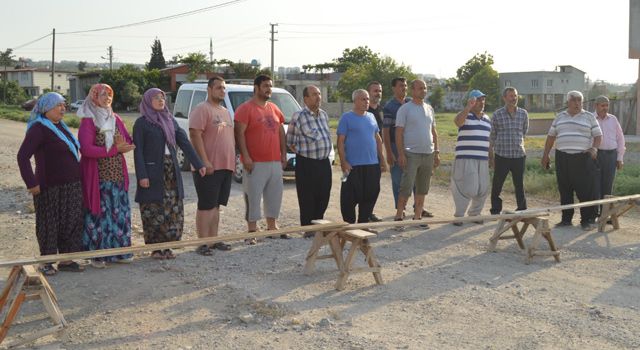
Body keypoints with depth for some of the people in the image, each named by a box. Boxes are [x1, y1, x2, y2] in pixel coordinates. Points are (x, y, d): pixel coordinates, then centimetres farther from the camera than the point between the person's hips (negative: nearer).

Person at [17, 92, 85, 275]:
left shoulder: (60, 126, 13)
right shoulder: (38, 129, -12)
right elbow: (23, 156, -19)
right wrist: (32, 183, -21)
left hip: (71, 186, 8)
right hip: (50, 188, -8)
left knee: (71, 222, 10)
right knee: (49, 224, 3)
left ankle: (66, 260, 21)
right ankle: (46, 262, 16)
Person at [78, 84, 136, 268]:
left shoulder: (115, 119, 12)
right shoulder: (88, 121, -7)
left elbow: (129, 142, 12)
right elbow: (86, 149, -18)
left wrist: (122, 146, -12)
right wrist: (114, 149, -17)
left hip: (118, 174, 6)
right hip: (97, 176, -6)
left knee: (119, 212, 7)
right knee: (99, 213, -2)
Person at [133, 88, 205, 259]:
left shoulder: (170, 120, 13)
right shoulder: (142, 123, -3)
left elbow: (184, 142, 8)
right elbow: (138, 151, -7)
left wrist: (199, 164, 2)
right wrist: (142, 175, -15)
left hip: (171, 171, 5)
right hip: (153, 172, -5)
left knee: (174, 211, 5)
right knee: (154, 212, -1)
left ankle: (167, 246, 15)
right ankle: (154, 249, 10)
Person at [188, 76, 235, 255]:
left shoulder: (225, 112, 18)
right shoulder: (202, 109, -9)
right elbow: (195, 135, -17)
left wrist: (233, 160, 17)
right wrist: (204, 161, -22)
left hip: (226, 166, 8)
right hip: (208, 167, -8)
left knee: (216, 206, 13)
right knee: (206, 206, -4)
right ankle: (202, 243, 0)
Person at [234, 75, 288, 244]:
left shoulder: (274, 108, 15)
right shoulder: (246, 108, -7)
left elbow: (281, 132, 20)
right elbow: (239, 133, -13)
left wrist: (283, 153, 13)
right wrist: (245, 156, -20)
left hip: (275, 162, 7)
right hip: (255, 163, -7)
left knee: (274, 196, 14)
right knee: (253, 197, -4)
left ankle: (272, 226, 27)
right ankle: (252, 231, 3)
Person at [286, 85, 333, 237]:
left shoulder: (324, 114, 11)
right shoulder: (299, 116, -10)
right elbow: (289, 141, -4)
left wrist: (326, 152, 15)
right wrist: (302, 151, 0)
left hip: (324, 162, 6)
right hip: (306, 164, -6)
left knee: (323, 197, 10)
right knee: (307, 199, 0)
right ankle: (308, 229, 11)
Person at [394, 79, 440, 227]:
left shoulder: (429, 109, 14)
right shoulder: (405, 109, -4)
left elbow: (433, 132, 18)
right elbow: (399, 133, -8)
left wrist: (436, 152, 13)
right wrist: (401, 154, -14)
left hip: (428, 154, 6)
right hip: (412, 154, -6)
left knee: (422, 189, 9)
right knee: (406, 188, -8)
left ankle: (417, 217, 16)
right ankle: (398, 217, 0)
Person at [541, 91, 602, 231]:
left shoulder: (589, 117, 6)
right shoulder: (560, 117, 13)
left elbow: (598, 135, 4)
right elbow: (551, 136, 17)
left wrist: (594, 148, -15)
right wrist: (545, 155, 13)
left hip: (583, 159, -3)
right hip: (562, 159, 3)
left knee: (585, 191, -4)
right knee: (564, 191, 7)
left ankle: (587, 220, 4)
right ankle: (566, 219, 16)